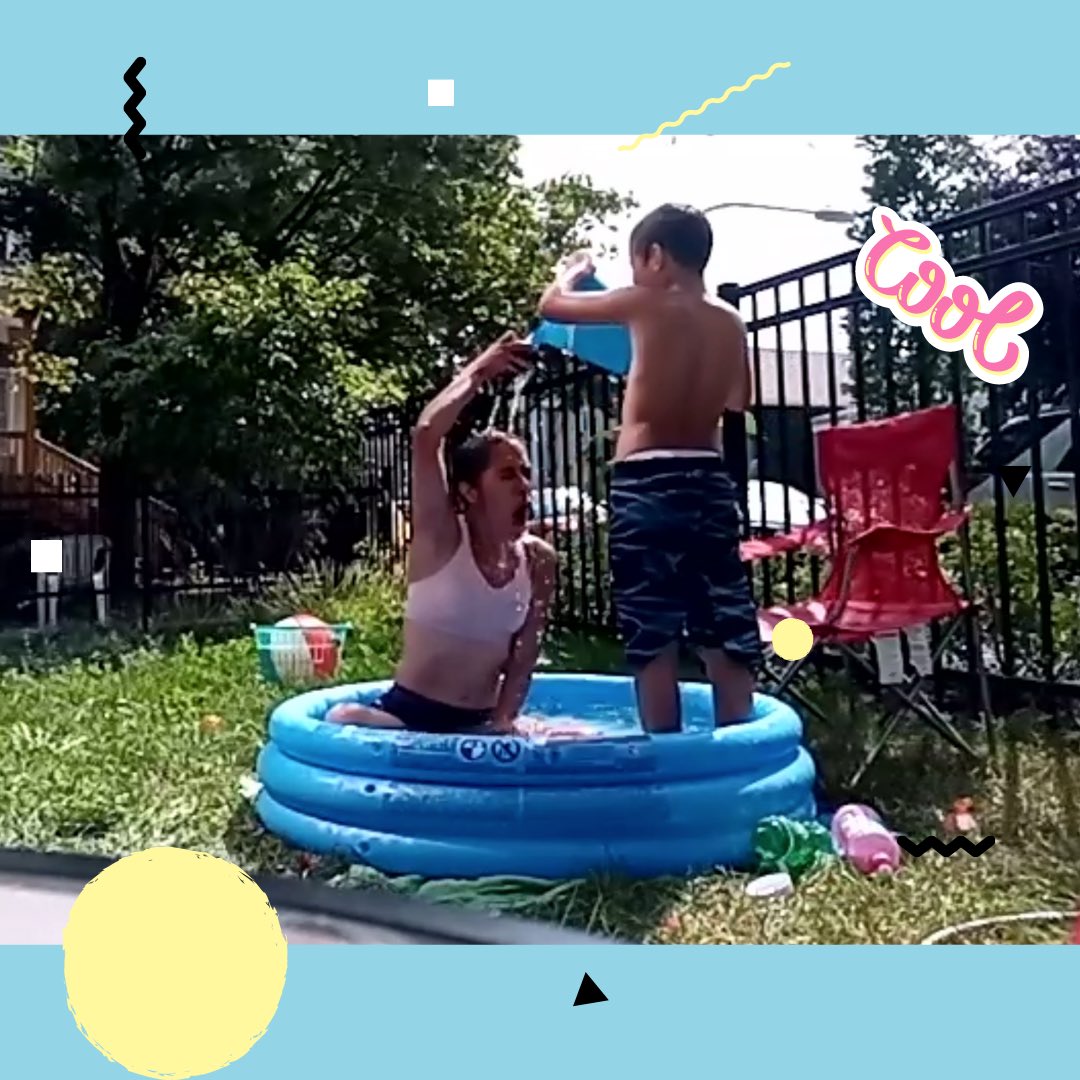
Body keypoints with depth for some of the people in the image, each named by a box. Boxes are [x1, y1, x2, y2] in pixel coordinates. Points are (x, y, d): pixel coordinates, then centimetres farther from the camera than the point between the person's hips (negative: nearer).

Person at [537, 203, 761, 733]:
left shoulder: (647, 304, -4)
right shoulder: (730, 321, 12)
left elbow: (552, 305, 8)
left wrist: (574, 270, 28)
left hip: (647, 479, -5)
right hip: (709, 477, 6)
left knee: (653, 629, -3)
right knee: (724, 621, 7)